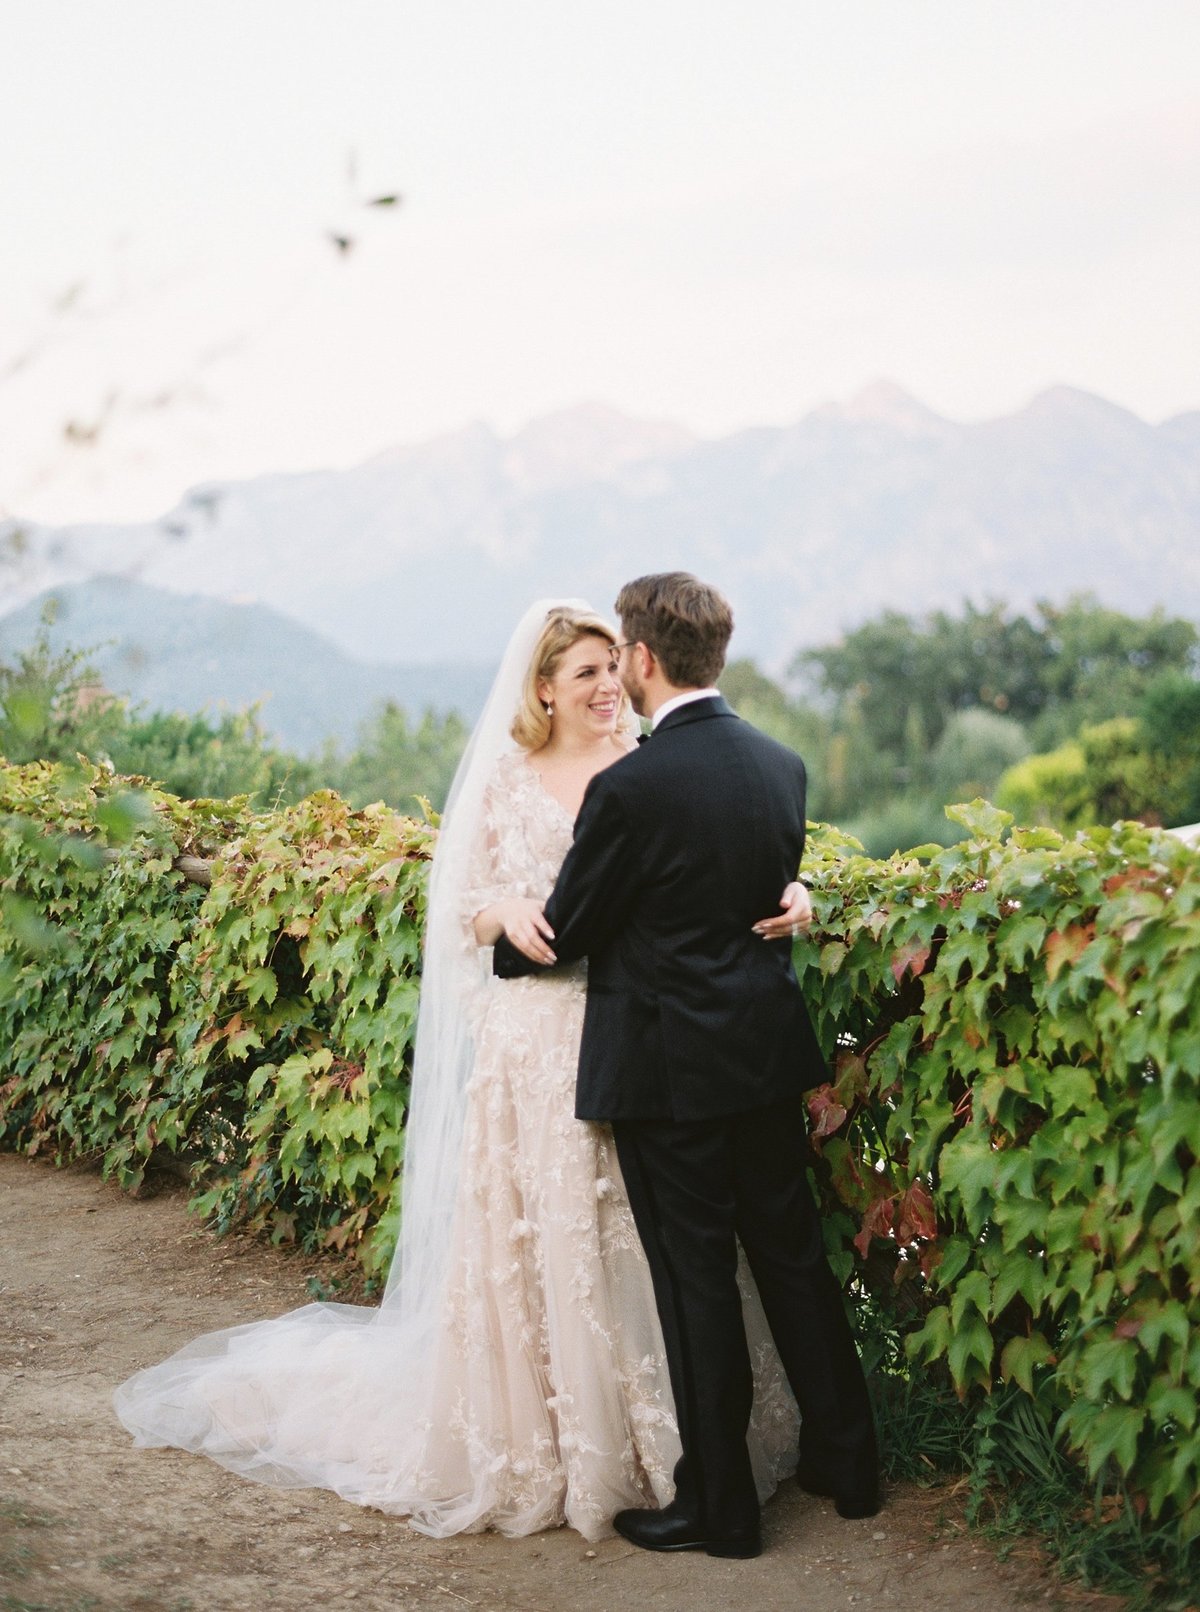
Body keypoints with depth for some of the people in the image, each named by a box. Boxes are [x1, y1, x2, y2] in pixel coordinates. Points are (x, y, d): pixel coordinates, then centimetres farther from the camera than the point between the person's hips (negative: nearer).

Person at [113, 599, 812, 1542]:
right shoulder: (506, 780, 5)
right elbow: (464, 909, 6)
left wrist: (787, 892, -23)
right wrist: (505, 910, -16)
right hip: (535, 1046, 0)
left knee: (642, 1236, 1)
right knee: (531, 1237, 3)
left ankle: (658, 1438, 16)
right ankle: (535, 1448, 17)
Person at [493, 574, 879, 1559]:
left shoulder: (630, 788, -19)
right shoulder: (783, 766, 2)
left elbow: (563, 936, -9)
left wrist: (498, 948, 12)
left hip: (670, 1069, -6)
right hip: (768, 1054, 7)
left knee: (698, 1282, 4)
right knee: (794, 1256, 17)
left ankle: (719, 1507, 16)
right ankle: (848, 1462, 29)